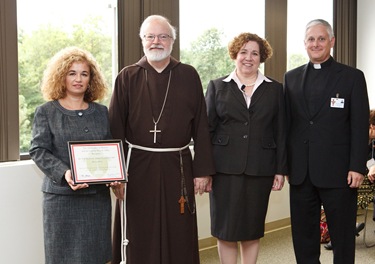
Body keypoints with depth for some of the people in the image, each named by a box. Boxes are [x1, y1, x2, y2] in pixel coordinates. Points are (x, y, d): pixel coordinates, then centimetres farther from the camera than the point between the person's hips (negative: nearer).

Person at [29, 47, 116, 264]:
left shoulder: (102, 113, 11)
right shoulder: (46, 112, 2)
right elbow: (39, 151, -6)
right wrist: (64, 173, -21)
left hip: (98, 196, 3)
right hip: (61, 196, -2)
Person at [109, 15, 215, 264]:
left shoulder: (189, 76, 4)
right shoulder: (127, 77, 2)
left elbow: (201, 126, 2)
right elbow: (115, 129, -1)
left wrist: (203, 170, -1)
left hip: (178, 166, 1)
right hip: (138, 166, 0)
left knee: (179, 237, 9)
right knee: (140, 238, 8)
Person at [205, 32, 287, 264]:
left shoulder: (275, 89, 9)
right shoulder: (217, 87, 7)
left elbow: (281, 133, 7)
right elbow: (207, 129, 4)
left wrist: (281, 170, 1)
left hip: (260, 169, 1)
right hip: (225, 168, 0)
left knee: (253, 228, 9)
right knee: (225, 228, 3)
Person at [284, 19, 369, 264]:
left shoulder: (353, 77, 1)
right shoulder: (291, 77, 11)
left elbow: (360, 126, -3)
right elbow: (286, 122, 11)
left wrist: (357, 167, -10)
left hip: (337, 171, -3)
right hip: (301, 172, 3)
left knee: (342, 236, 7)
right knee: (303, 234, 11)